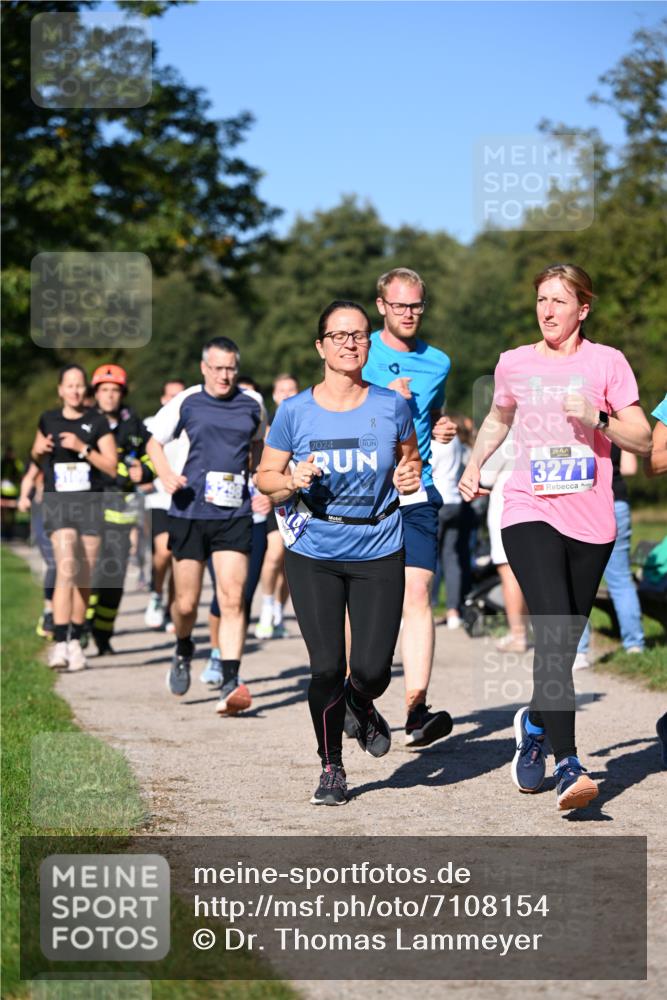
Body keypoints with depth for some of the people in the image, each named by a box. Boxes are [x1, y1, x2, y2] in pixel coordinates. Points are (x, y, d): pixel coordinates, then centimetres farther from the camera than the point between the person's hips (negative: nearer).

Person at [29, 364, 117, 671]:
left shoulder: (97, 422, 2)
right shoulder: (48, 420, 7)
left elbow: (112, 468, -1)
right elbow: (35, 456, 23)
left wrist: (83, 448, -14)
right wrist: (39, 450, 0)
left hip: (90, 501, 1)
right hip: (57, 501, -1)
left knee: (84, 577, 4)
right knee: (66, 569, -19)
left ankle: (75, 642, 18)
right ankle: (60, 643, -24)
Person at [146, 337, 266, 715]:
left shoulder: (252, 406, 6)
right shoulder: (186, 403, 1)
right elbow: (155, 442, 12)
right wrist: (166, 473, -6)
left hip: (235, 515, 0)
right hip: (189, 512, 0)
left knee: (233, 598, -13)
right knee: (187, 603, 5)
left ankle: (231, 684, -16)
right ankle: (184, 650, 39)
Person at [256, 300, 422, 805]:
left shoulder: (392, 406, 0)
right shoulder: (295, 412, -2)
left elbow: (411, 458, 16)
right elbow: (265, 477, 6)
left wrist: (410, 476, -6)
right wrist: (293, 481, -14)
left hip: (379, 552, 0)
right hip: (314, 554, 0)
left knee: (372, 670, -4)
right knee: (326, 666, -3)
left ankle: (362, 704, 35)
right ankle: (331, 767, 18)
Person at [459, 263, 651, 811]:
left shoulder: (606, 362, 3)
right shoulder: (514, 364, 8)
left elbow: (643, 440, 2)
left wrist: (597, 419, -13)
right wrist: (475, 465, 18)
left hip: (590, 519, 1)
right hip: (530, 513, -1)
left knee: (565, 643, 9)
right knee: (554, 634, -19)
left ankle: (534, 722, 39)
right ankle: (567, 765, -22)